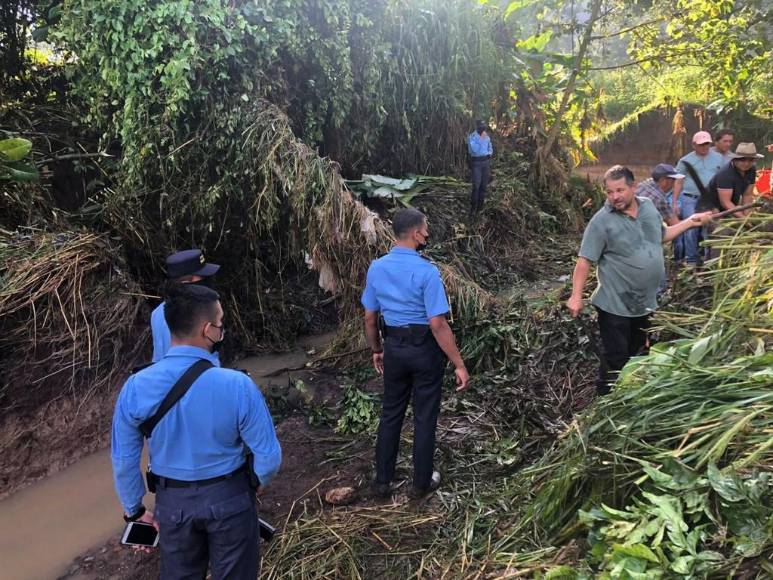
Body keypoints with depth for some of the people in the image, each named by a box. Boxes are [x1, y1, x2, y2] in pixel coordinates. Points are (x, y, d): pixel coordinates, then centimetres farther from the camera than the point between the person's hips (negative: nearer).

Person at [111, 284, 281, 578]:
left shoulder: (135, 387, -17)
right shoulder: (238, 385, -26)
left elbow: (123, 459, -5)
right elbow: (268, 456, -16)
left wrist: (134, 509, 12)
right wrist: (253, 484, 7)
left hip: (172, 502, 3)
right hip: (229, 498, -2)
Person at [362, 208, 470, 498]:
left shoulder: (376, 268, -3)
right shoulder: (426, 271, -21)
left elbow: (370, 317, 4)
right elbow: (437, 324, -23)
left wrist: (377, 350, 19)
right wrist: (459, 364, -16)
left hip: (394, 347, 5)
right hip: (425, 349, -5)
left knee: (390, 413, 18)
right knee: (424, 417, 11)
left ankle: (383, 480, 29)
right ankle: (422, 483, 27)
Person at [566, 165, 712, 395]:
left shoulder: (648, 206, 2)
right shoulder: (602, 221, -17)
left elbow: (661, 235, 20)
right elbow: (585, 260, -18)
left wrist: (690, 222, 16)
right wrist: (576, 296, -23)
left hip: (645, 301, 7)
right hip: (616, 305, -6)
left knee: (635, 351, 23)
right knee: (615, 359, -1)